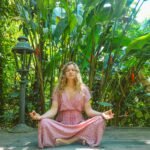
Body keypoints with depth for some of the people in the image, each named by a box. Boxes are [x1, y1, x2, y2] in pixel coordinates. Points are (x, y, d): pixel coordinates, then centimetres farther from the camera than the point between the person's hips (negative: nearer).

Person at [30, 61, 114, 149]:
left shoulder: (83, 89, 6)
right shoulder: (58, 89, 4)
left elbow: (88, 110, 1)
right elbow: (53, 110, -5)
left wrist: (102, 114, -17)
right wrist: (40, 116, -24)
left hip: (79, 124, 2)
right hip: (62, 124, -1)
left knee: (100, 120, -26)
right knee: (44, 123, -30)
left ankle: (65, 140, -23)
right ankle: (79, 138, -24)